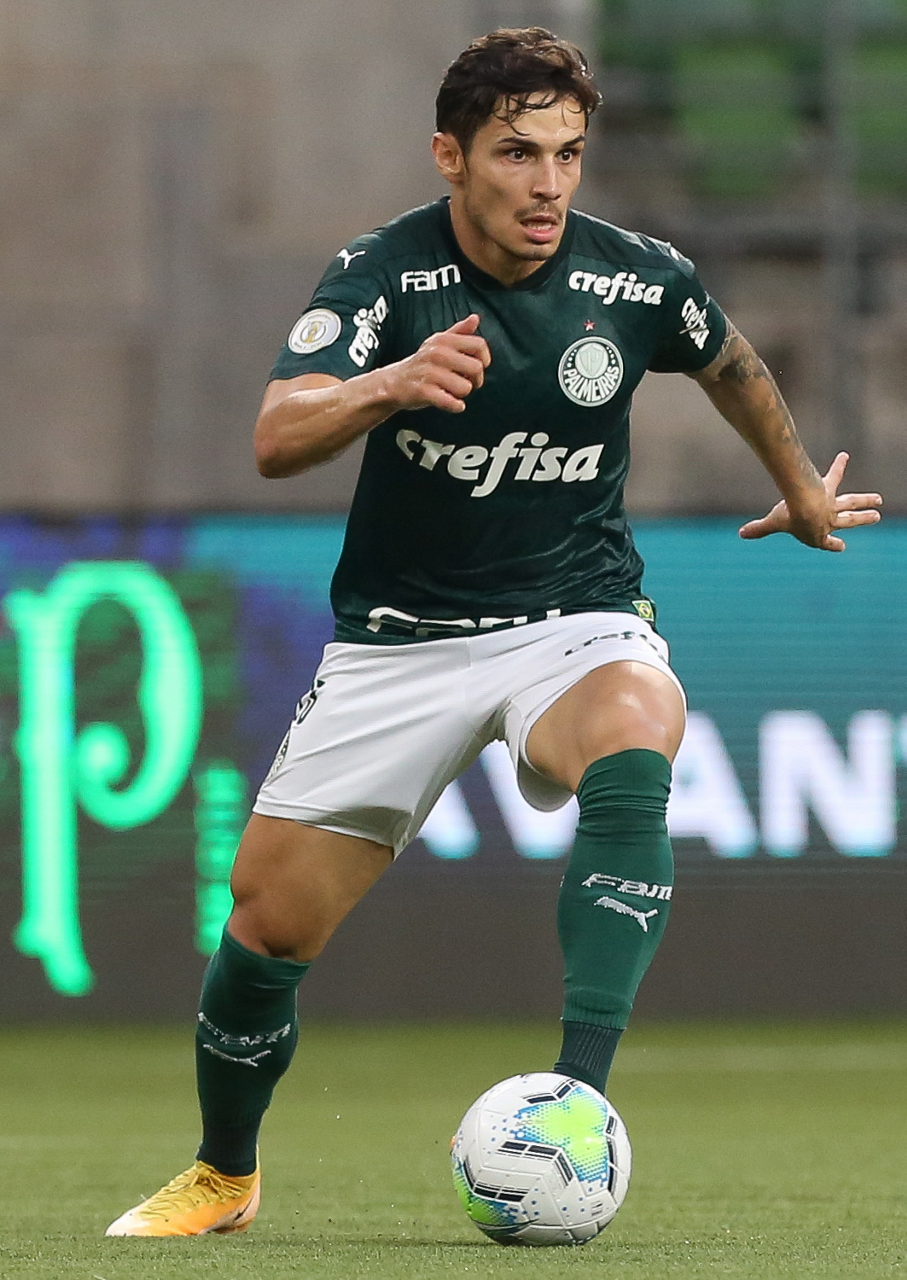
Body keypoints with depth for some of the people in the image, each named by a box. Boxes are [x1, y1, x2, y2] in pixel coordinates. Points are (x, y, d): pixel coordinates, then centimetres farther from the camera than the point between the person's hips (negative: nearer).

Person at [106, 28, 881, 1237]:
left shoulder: (637, 281, -9)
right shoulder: (384, 272, -15)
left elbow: (730, 362, 16)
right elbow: (278, 437, -30)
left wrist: (804, 493, 31)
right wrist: (385, 386, -51)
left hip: (576, 616, 0)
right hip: (399, 634, 0)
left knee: (635, 743, -36)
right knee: (270, 919, 0)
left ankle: (580, 1102, -40)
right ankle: (223, 1176, 29)